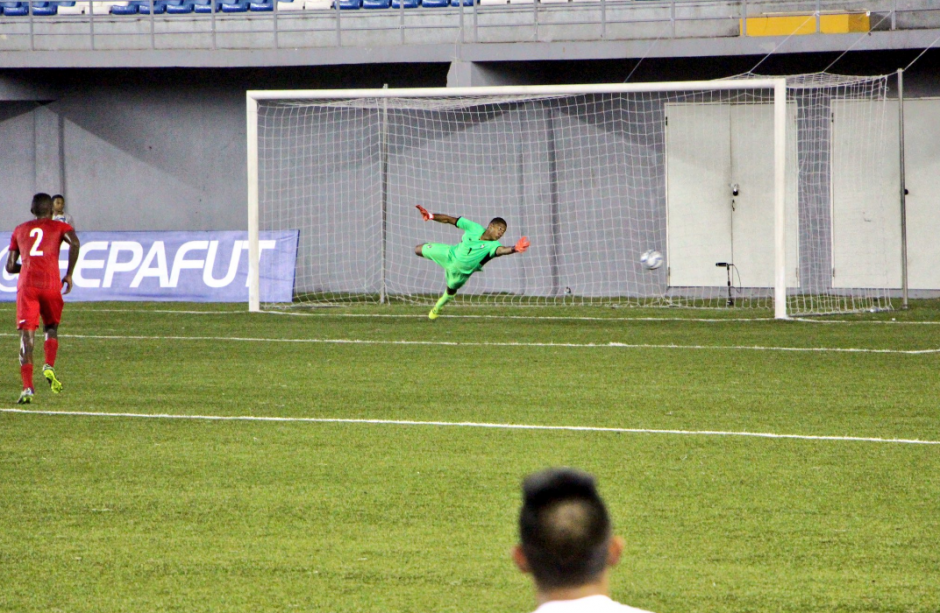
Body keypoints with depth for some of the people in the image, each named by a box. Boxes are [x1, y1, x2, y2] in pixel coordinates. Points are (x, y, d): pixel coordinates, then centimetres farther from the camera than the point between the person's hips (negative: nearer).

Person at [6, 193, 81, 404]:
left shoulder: (20, 230, 21)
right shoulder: (59, 227, 14)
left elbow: (10, 266, 20)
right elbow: (74, 243, -9)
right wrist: (69, 274, -2)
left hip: (26, 285, 1)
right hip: (50, 284, -1)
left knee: (27, 335, -5)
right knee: (52, 327, 22)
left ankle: (28, 388, -17)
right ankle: (49, 366, -3)